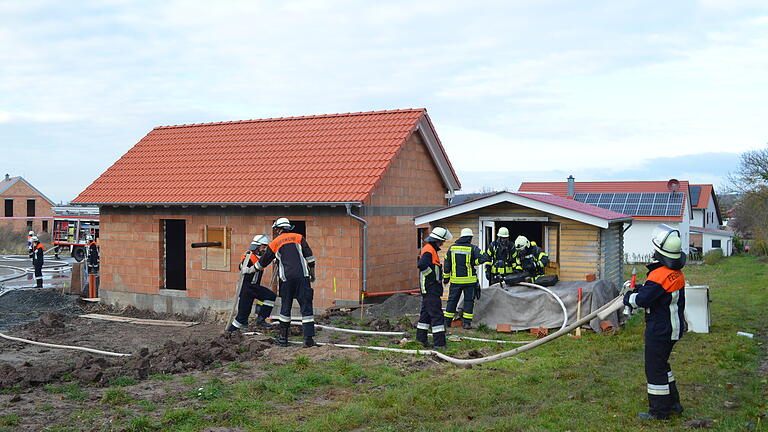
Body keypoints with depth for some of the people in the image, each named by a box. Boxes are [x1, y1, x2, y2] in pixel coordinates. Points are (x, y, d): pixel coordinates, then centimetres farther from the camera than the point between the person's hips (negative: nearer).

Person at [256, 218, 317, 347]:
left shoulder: (274, 243, 14)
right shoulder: (299, 238, 12)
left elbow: (262, 263, 25)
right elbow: (309, 258, 5)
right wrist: (312, 274, 12)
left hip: (287, 279, 1)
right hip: (302, 276, -1)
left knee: (285, 308, 14)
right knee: (306, 307, -1)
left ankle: (283, 338, 19)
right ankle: (308, 339, -7)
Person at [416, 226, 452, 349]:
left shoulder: (430, 249, 16)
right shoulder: (429, 251, -18)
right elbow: (422, 265, -33)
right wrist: (434, 276, -21)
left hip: (429, 289, 11)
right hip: (431, 289, -11)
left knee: (426, 312, 18)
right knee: (437, 315, -10)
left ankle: (421, 337, 28)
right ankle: (439, 342, -10)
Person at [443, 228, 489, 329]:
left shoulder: (452, 247, 5)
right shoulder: (472, 248, -7)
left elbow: (447, 263, 8)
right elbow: (484, 258, -17)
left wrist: (446, 277, 15)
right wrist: (474, 263, -1)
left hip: (455, 279, 3)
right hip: (469, 280, -3)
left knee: (452, 300, 12)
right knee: (468, 301, 7)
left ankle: (447, 321, 14)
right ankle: (466, 322, 6)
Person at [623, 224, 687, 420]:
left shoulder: (660, 275, -25)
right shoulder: (677, 272, 4)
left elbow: (642, 300, -22)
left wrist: (628, 298, -2)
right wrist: (641, 288, 9)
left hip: (660, 330, -9)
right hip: (674, 328, 9)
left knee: (655, 368, 2)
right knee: (662, 364, 23)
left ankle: (659, 411, 10)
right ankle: (673, 404, 31)